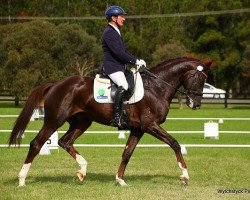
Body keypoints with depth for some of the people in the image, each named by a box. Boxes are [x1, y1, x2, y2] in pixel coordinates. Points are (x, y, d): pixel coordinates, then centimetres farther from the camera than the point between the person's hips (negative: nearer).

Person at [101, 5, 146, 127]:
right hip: (112, 67, -11)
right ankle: (117, 117, -36)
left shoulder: (115, 32, 22)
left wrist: (137, 60, 10)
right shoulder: (109, 33, -11)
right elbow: (119, 53, -19)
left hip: (120, 67, 11)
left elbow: (124, 52, 24)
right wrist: (135, 61, -15)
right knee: (123, 86, -32)